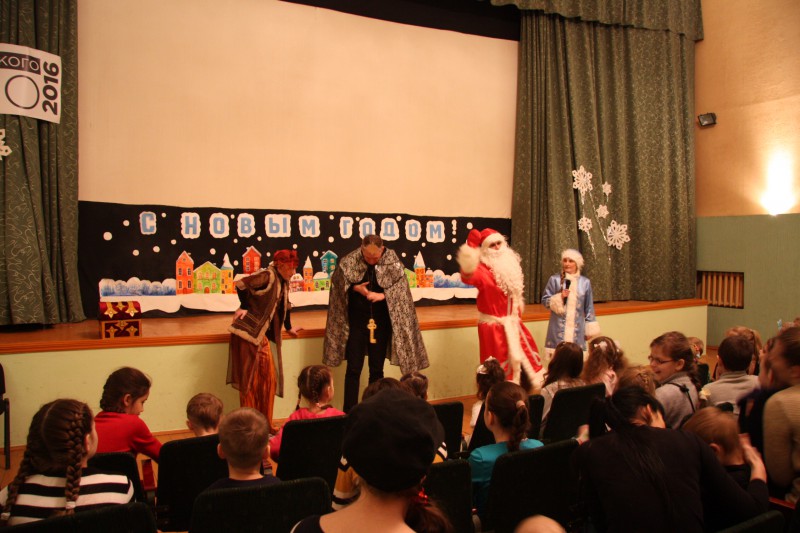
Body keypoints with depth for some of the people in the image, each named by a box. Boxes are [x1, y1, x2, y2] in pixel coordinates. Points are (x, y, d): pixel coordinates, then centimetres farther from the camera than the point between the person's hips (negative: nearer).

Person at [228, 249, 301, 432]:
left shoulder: (283, 282, 14)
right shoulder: (268, 276, -13)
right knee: (249, 379, 0)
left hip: (264, 336, 8)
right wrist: (244, 307, -15)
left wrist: (289, 328, 34)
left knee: (269, 378, 10)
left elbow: (285, 306, 26)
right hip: (249, 331, -8)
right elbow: (241, 284, -25)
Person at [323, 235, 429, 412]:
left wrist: (383, 295, -20)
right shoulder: (349, 261, -9)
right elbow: (338, 283, 3)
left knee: (377, 369, 9)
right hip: (356, 320, 0)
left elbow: (401, 290, -4)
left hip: (381, 321, 1)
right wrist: (355, 288, -15)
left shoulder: (392, 262, -9)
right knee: (353, 369, 1)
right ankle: (349, 412, 11)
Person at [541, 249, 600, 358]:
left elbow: (589, 308, 9)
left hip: (576, 328, 2)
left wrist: (590, 329, 10)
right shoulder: (554, 279, -1)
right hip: (559, 329, -2)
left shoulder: (585, 282, 4)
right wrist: (559, 297, -15)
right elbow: (545, 301, 2)